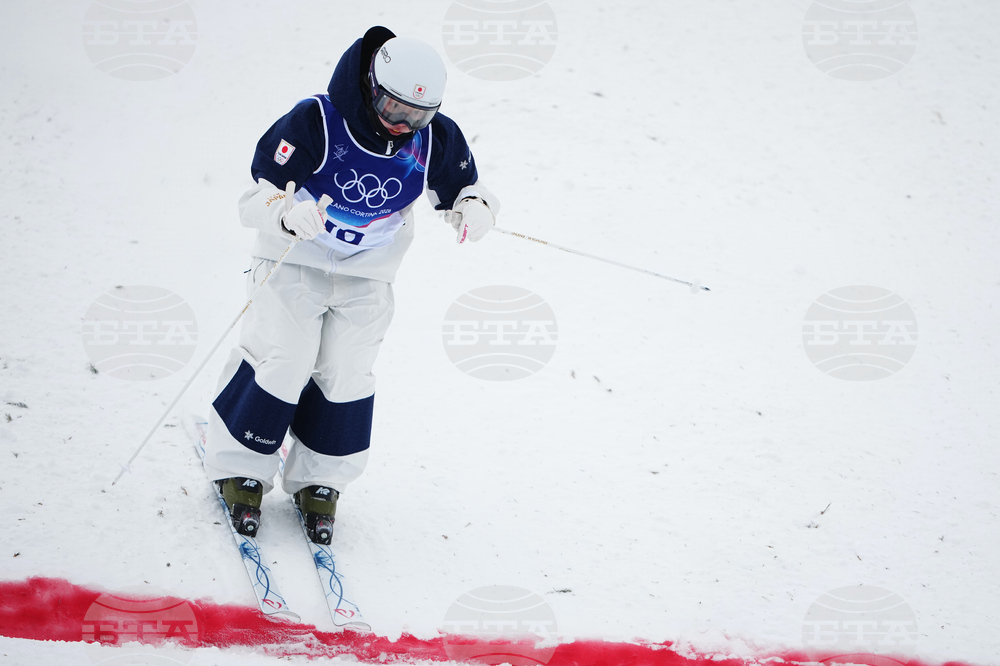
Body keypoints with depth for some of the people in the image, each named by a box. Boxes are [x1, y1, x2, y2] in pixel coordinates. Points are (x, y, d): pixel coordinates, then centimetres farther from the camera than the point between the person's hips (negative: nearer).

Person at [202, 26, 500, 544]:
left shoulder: (436, 140, -12)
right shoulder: (315, 123, -25)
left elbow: (461, 190, 4)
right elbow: (258, 198, -22)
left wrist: (474, 208, -21)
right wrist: (288, 213, -46)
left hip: (368, 274, 3)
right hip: (293, 262, -3)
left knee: (346, 375, 0)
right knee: (281, 362, -9)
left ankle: (319, 482, 17)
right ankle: (240, 471, 9)